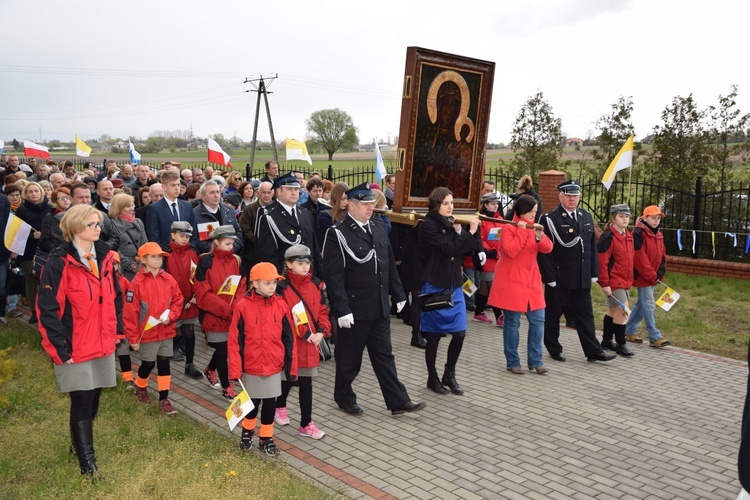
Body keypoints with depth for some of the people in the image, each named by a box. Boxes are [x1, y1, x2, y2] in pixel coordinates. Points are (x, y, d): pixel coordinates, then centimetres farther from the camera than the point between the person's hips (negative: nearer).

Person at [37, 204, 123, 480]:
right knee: (82, 403, 1)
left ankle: (80, 442, 38)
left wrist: (116, 330, 9)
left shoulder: (105, 257, 5)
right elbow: (47, 309, -15)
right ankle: (87, 461, 15)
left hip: (103, 344, 6)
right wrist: (61, 349, -15)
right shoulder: (59, 263, -15)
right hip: (75, 348, -6)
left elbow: (115, 296, 15)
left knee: (93, 400, 16)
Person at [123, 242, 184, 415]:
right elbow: (130, 312, -12)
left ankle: (164, 399, 15)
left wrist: (170, 316, -11)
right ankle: (140, 388, 40)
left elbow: (177, 300, 8)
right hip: (147, 333, -3)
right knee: (148, 365, 11)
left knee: (164, 364, 7)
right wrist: (133, 337, -11)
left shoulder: (168, 279, -1)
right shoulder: (137, 282, -14)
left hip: (166, 331, 3)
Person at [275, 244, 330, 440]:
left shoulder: (316, 285, 3)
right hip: (290, 343, -3)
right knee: (289, 379, 14)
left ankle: (306, 424, 15)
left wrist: (321, 331, -10)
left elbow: (322, 310, 6)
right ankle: (280, 406, 43)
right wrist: (305, 333, -17)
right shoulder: (282, 288, -12)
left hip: (311, 344, 3)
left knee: (306, 383, 8)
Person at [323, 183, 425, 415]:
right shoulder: (337, 234, -13)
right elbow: (334, 276, -17)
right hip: (354, 310, -6)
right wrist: (342, 309, -20)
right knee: (349, 358, 10)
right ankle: (344, 397, 30)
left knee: (384, 356, 13)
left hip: (380, 308, 6)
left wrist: (399, 294, 14)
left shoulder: (379, 228, 8)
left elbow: (390, 265, 14)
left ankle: (398, 401, 19)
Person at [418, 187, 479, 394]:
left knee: (459, 333, 4)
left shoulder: (452, 223, 9)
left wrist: (460, 232, -8)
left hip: (454, 286, 6)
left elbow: (468, 250, 5)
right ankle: (432, 378, 20)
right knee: (434, 335, 4)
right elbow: (449, 249, -20)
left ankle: (449, 375, 21)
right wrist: (469, 232, -14)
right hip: (435, 287, -6)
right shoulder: (428, 225, -11)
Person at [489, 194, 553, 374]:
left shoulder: (534, 227, 11)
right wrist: (522, 231, -19)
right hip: (511, 281, -6)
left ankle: (535, 360, 16)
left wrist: (540, 236, -20)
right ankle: (512, 362, 12)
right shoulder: (509, 228, -8)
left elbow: (547, 249, -1)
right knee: (512, 323, 1)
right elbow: (510, 251, -23)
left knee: (538, 320, 5)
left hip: (531, 281, 6)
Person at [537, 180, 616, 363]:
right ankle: (554, 350, 22)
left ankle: (593, 352, 14)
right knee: (553, 315, 7)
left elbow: (592, 247, 14)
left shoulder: (586, 217, 11)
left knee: (585, 316, 9)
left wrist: (594, 273, 9)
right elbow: (545, 251, -12)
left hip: (582, 278, 5)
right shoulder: (549, 219, -9)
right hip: (559, 278, -5)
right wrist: (550, 277, -16)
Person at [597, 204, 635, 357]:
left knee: (613, 310, 16)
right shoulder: (608, 237, -15)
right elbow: (602, 262, -18)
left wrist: (630, 280, 20)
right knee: (622, 311, -9)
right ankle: (621, 344, 2)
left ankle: (607, 340, 28)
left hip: (625, 281, 9)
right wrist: (604, 283, -20)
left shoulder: (628, 236, 11)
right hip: (613, 282, -9)